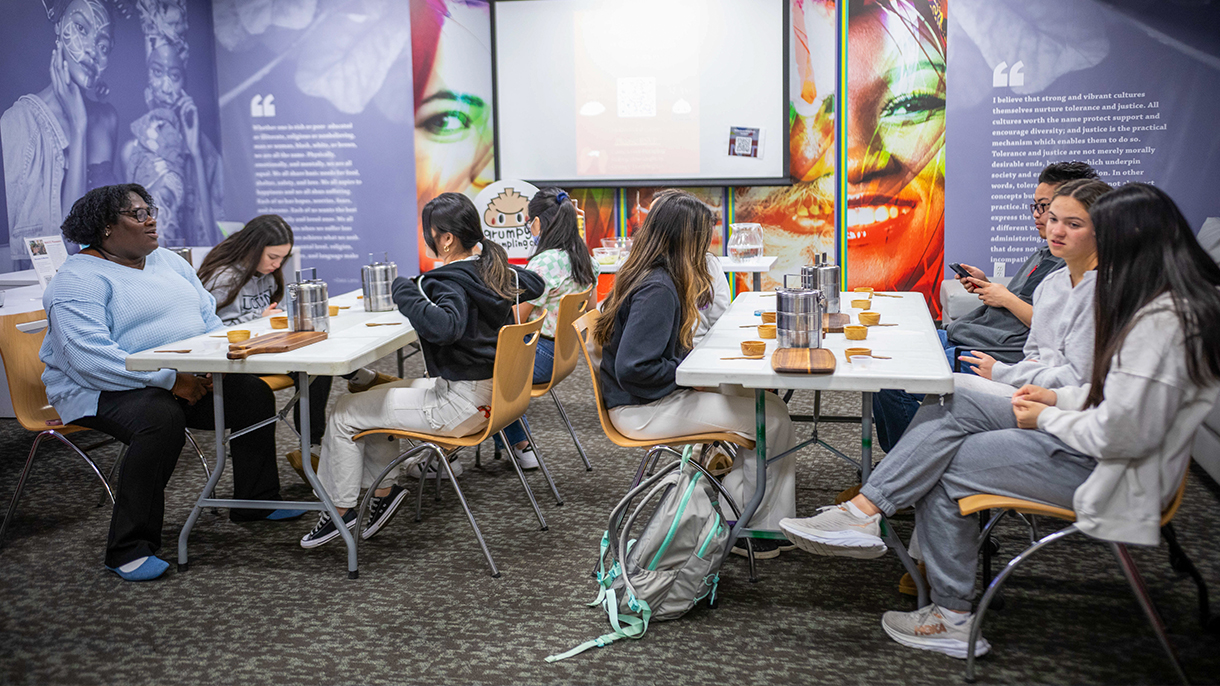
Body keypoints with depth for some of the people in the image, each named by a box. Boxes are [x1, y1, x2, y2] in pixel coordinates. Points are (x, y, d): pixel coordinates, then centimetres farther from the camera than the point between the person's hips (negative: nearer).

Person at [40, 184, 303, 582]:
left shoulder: (168, 262, 14)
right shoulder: (80, 280, -12)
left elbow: (208, 317, 17)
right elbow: (90, 358, -24)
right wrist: (170, 380, -28)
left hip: (185, 379, 8)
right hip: (102, 390, -7)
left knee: (254, 394, -7)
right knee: (161, 419, -37)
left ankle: (255, 501, 11)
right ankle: (129, 551, -27)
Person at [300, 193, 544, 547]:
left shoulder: (451, 283, -21)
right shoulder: (494, 269, 5)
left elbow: (443, 326, -42)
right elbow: (534, 284, 24)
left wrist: (405, 292, -28)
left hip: (461, 404, -10)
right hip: (489, 393, 10)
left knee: (346, 413, 1)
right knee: (373, 397, 22)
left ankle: (341, 508, 15)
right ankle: (383, 488, 24)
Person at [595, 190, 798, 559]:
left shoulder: (652, 275, 8)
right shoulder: (657, 289, -23)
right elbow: (632, 368, -27)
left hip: (658, 394, 10)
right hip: (644, 409, -10)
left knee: (767, 400, 3)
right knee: (772, 418, -10)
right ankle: (760, 532, 5)